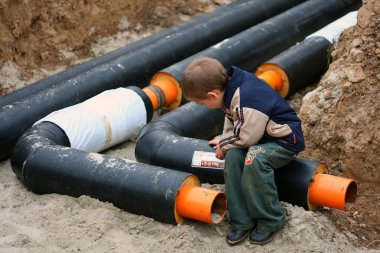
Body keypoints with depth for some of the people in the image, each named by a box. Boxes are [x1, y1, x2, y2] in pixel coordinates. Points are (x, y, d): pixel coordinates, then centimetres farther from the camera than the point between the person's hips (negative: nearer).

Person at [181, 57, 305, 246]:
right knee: (233, 155, -19)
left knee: (255, 159, -35)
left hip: (285, 139, -8)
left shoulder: (248, 101, -33)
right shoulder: (230, 85, -4)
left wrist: (224, 144, -10)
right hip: (259, 134, 8)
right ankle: (241, 221, -11)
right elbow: (232, 118, 14)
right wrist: (225, 140, 6)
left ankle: (271, 221, -15)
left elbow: (247, 137, -25)